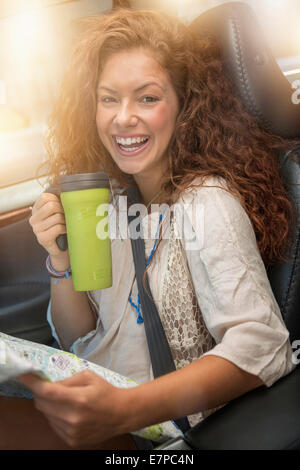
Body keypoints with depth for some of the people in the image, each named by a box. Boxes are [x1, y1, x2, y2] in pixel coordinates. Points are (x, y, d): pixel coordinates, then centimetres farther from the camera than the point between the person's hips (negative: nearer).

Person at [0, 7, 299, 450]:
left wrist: (125, 408, -37)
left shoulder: (206, 202, -17)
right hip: (93, 406, 5)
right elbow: (77, 340, 5)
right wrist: (62, 261, -13)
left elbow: (261, 346, -26)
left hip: (158, 428, -5)